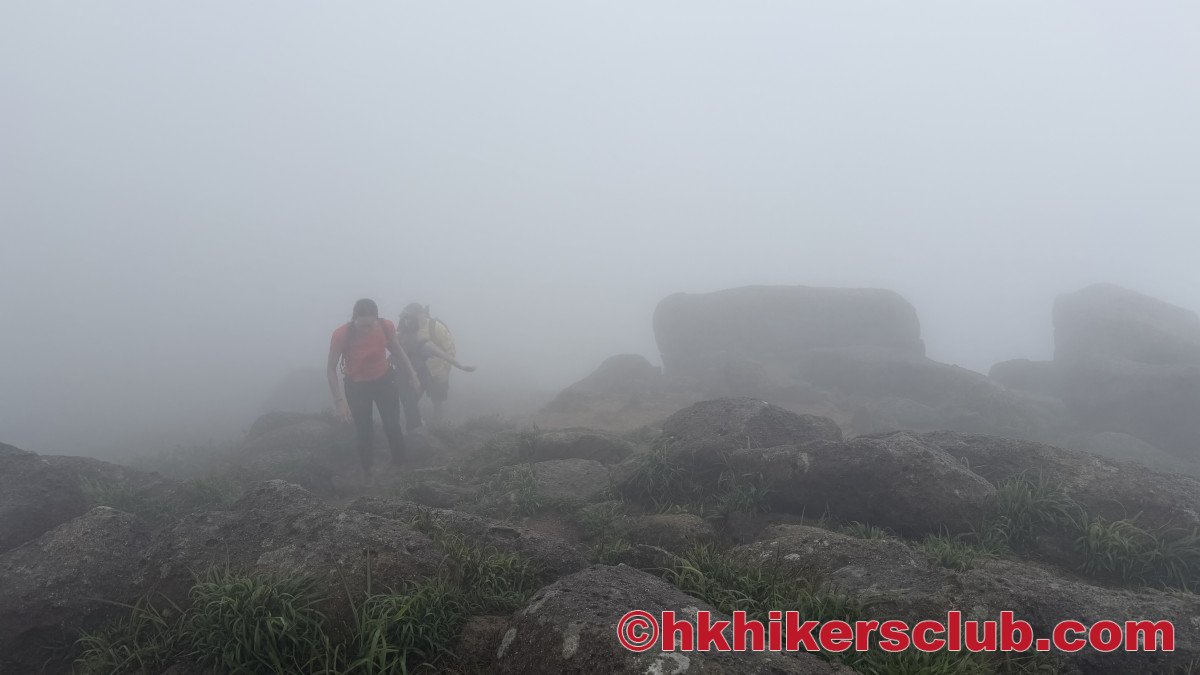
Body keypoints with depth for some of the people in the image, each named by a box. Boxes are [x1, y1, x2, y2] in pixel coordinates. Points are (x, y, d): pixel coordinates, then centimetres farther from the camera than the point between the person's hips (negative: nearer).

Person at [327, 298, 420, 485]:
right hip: (356, 387, -1)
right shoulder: (341, 334, -27)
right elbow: (331, 368, -18)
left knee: (392, 426, -2)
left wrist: (412, 376, 2)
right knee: (363, 433, 6)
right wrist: (339, 401, -25)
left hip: (385, 381, 1)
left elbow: (397, 351, 0)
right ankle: (367, 477, 21)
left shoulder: (386, 327, -21)